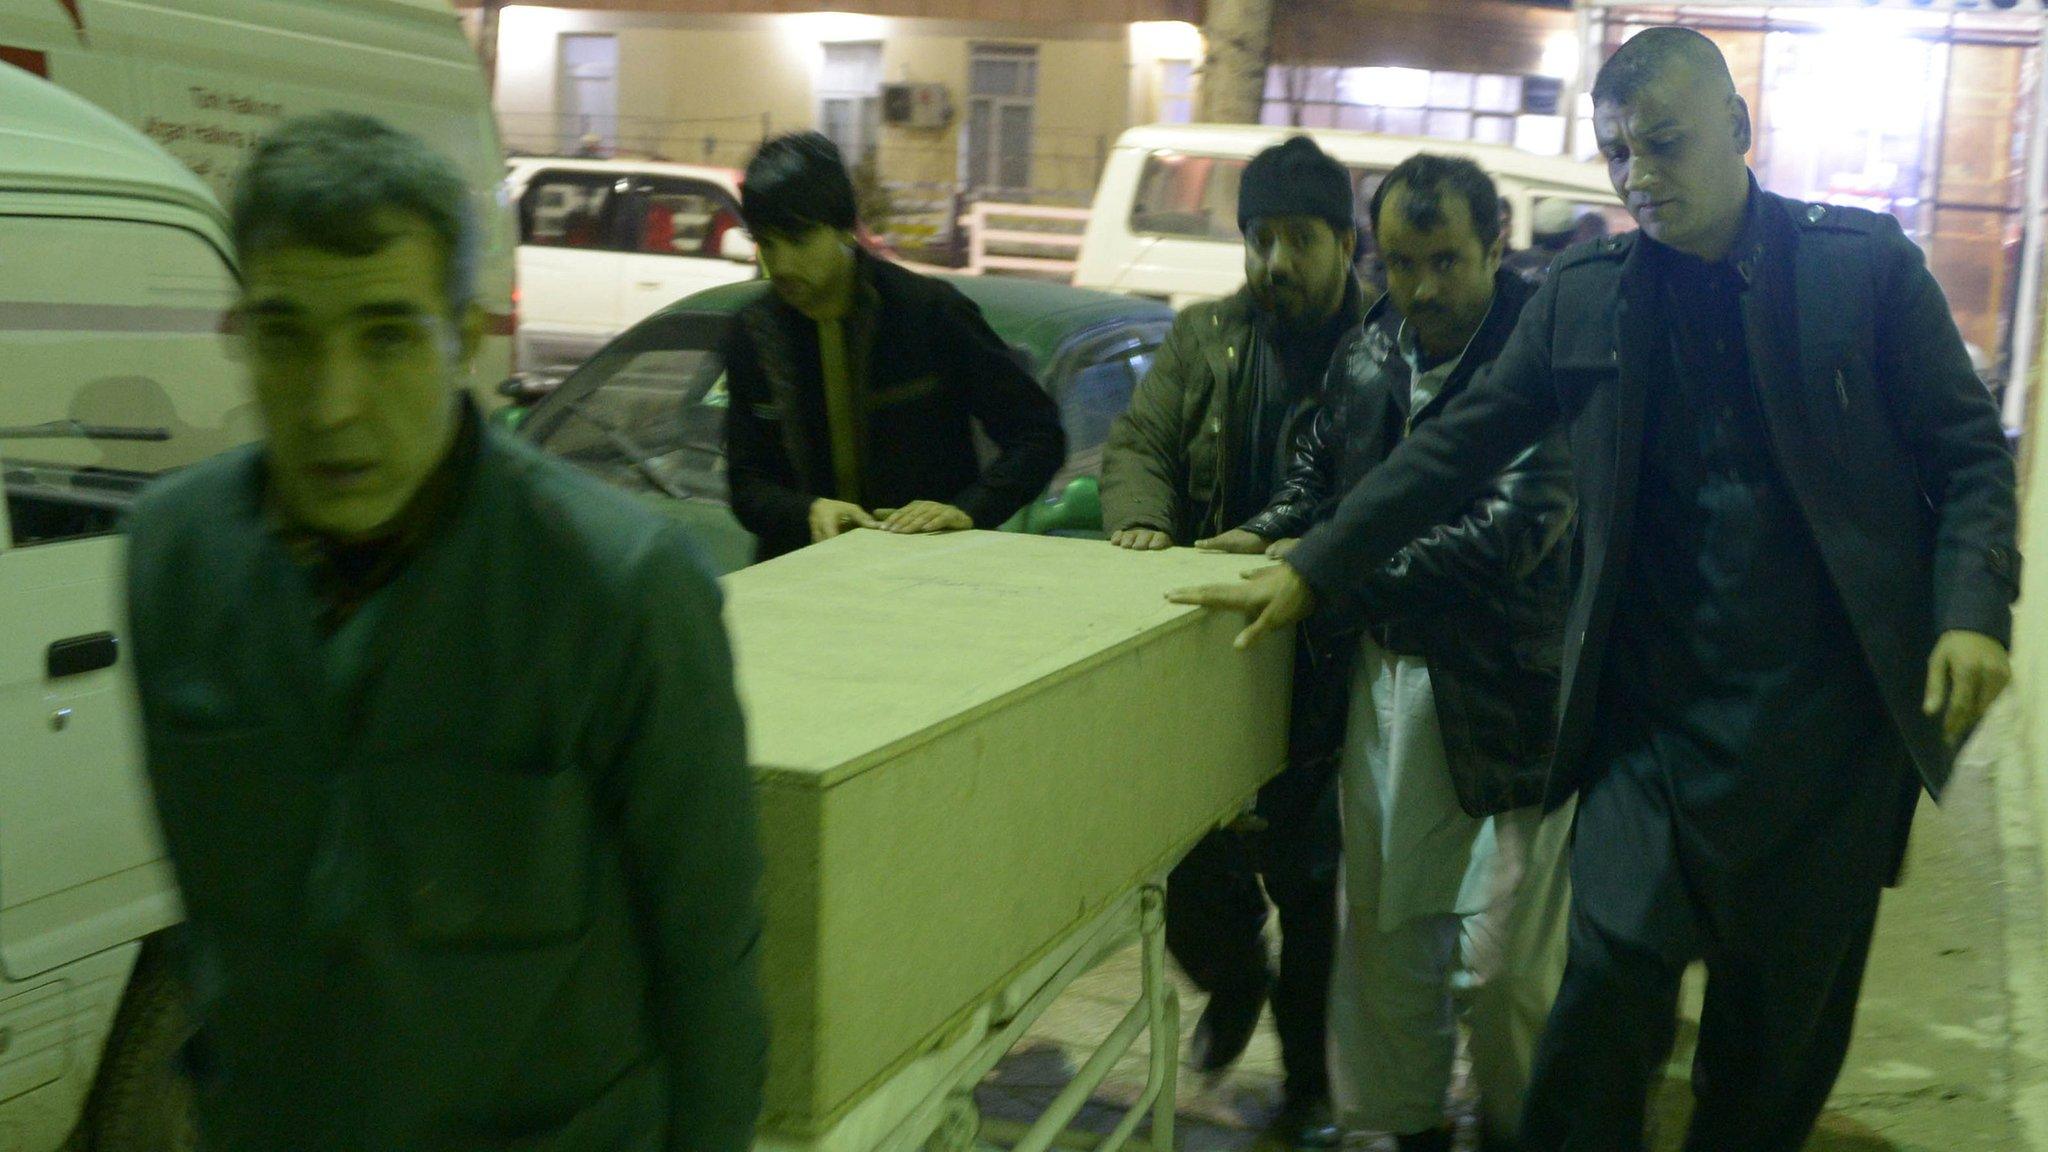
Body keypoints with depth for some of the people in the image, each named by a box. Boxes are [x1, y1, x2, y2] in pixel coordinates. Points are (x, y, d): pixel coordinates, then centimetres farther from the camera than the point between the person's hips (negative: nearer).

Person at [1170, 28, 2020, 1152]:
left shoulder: (1865, 262, -1)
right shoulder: (1585, 290, 4)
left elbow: (1969, 454, 2)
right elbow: (1457, 446, 5)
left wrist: (1974, 609, -14)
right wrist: (1309, 569, -1)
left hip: (1833, 713, 0)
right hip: (1657, 705, 1)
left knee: (1789, 996, 11)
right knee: (1616, 971, -10)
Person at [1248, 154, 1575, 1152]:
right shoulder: (1363, 357, 6)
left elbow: (1511, 530, -24)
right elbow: (1317, 477, 21)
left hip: (1502, 696, -6)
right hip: (1380, 683, 6)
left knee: (1508, 956, 3)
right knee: (1381, 930, 15)